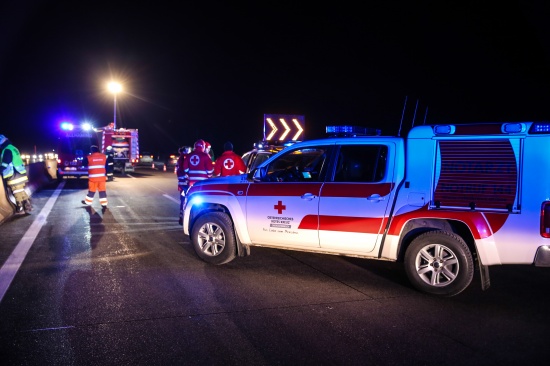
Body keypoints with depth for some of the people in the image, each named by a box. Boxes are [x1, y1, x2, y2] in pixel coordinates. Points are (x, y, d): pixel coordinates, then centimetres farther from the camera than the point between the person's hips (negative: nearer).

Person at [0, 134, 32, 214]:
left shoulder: (6, 151, -15)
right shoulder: (12, 148, 16)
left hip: (14, 177, -9)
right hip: (20, 175, 9)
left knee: (18, 194, 1)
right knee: (22, 192, 17)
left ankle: (20, 209, 10)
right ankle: (28, 206, 22)